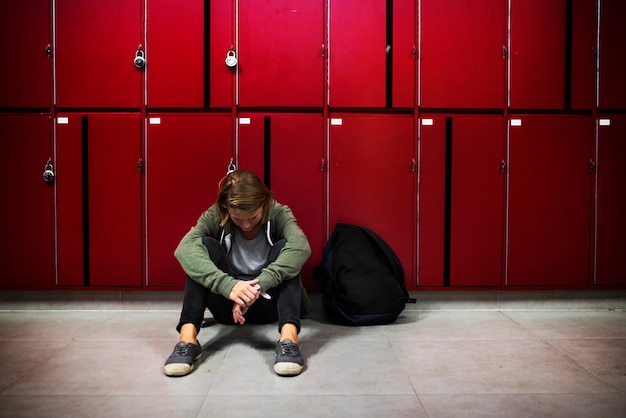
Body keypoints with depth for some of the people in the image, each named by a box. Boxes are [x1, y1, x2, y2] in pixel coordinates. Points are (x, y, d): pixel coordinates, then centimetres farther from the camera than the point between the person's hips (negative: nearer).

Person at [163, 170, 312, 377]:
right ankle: (187, 337, -36)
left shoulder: (278, 214, -12)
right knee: (205, 245, -23)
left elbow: (300, 246, -33)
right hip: (228, 303, 1)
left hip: (268, 303, 0)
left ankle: (289, 336, -43)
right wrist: (228, 285, -45)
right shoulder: (214, 217, -11)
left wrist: (259, 285, -43)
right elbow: (185, 249, -31)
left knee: (284, 248, -26)